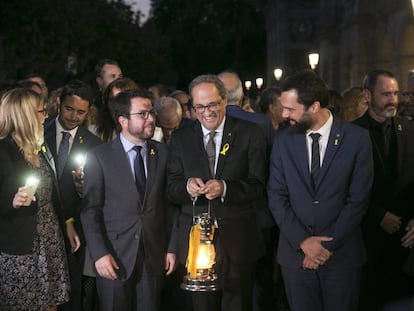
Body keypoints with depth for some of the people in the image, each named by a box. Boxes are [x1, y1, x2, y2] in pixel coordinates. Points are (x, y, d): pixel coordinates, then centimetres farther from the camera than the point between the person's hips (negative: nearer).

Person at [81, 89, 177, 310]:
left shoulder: (163, 153, 4)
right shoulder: (99, 157, -4)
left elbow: (170, 204, 6)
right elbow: (90, 209, -5)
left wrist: (171, 248, 4)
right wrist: (99, 253, -12)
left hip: (154, 256, 2)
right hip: (114, 258, -2)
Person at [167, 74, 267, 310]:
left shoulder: (250, 134, 0)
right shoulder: (181, 139, 7)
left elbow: (258, 185, -6)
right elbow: (172, 189, 4)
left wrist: (225, 187, -23)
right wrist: (187, 186, -19)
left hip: (239, 240, -1)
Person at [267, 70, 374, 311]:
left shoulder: (357, 139, -6)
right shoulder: (284, 140, 1)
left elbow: (358, 199, -7)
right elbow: (277, 196, 0)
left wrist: (329, 245, -10)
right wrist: (302, 241, -9)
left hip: (342, 253, -1)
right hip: (295, 251, 2)